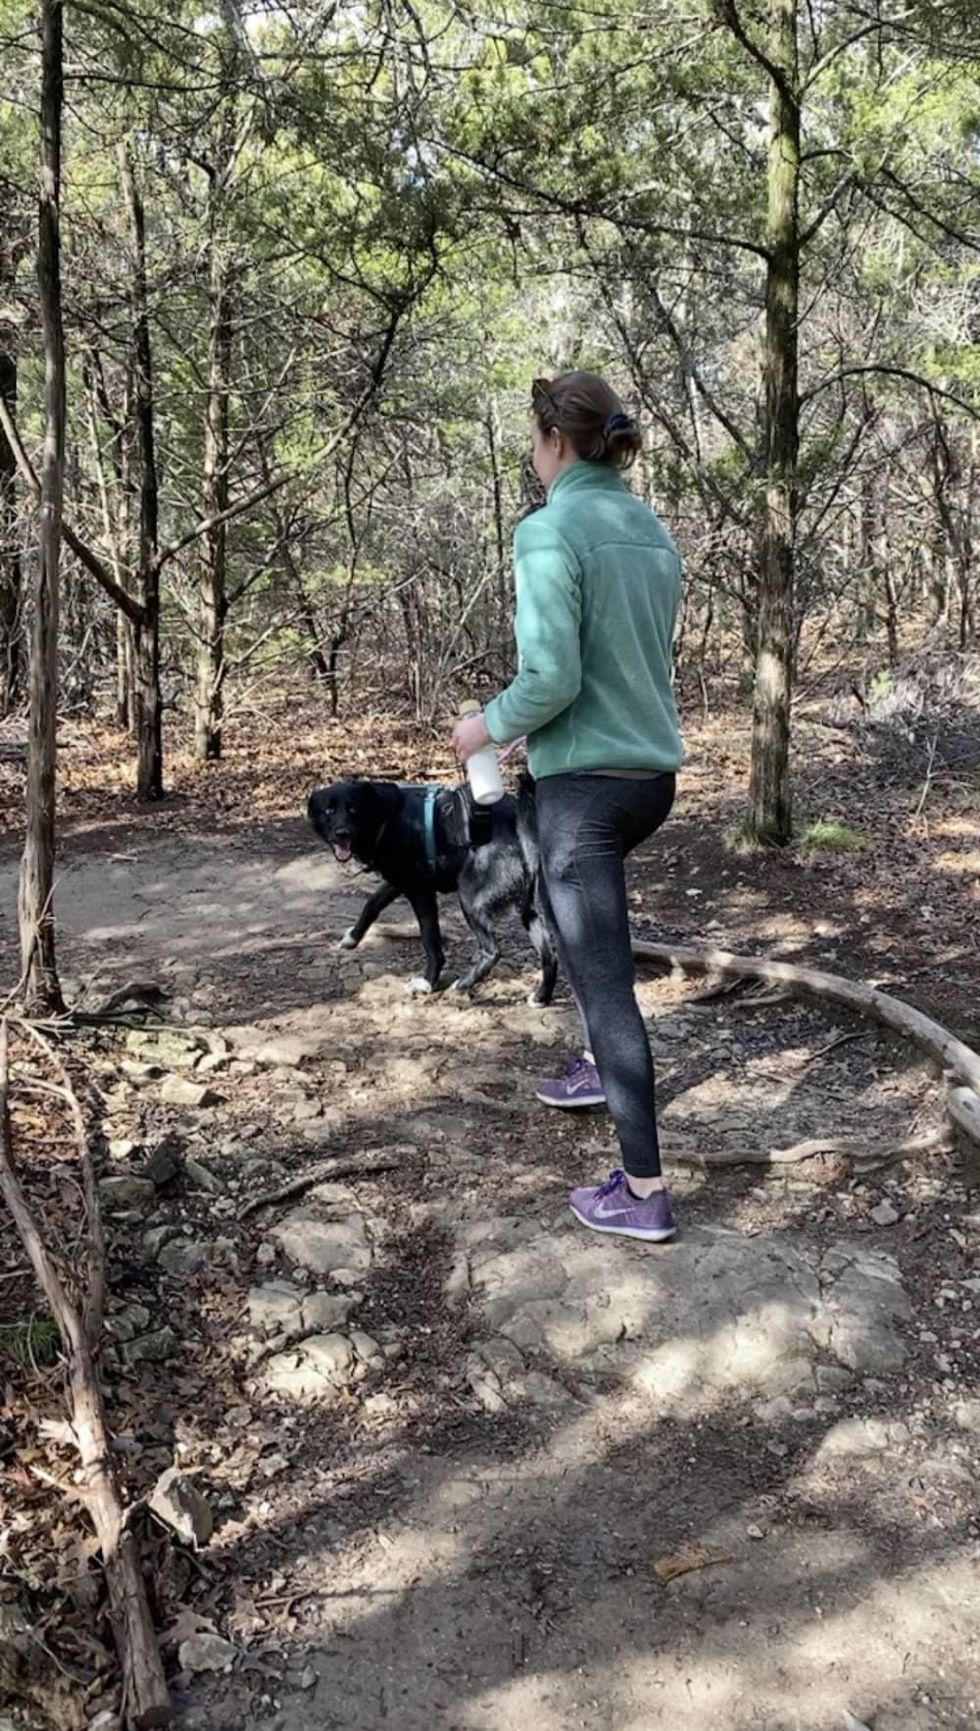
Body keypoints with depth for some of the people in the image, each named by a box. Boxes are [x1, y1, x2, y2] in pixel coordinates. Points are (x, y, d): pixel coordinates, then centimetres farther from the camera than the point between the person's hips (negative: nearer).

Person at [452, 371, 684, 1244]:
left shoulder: (551, 530, -15)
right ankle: (598, 1066, 42)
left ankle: (643, 1192, 7)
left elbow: (552, 678, -21)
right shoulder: (653, 531, 9)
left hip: (588, 779, -8)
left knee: (606, 980, -1)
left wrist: (488, 725, -3)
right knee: (579, 905, 32)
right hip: (656, 771, 8)